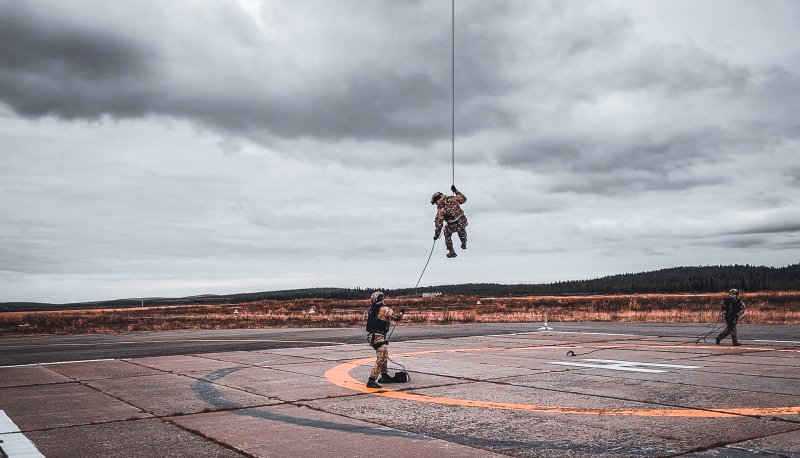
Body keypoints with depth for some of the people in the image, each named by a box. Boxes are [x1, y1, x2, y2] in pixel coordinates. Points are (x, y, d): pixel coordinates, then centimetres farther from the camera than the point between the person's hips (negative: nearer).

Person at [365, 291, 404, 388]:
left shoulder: (371, 309, 11)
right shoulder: (385, 309, -11)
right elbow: (396, 317, -4)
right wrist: (401, 313, 17)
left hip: (371, 336, 9)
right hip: (378, 337, -9)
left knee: (384, 356, 25)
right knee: (380, 359, -10)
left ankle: (384, 375, 36)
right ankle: (371, 380, -17)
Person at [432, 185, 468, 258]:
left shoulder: (441, 210, -14)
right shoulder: (452, 199, -6)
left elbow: (439, 223, -11)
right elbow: (463, 199, 8)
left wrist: (437, 234, -2)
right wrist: (456, 191, 18)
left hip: (453, 226, -4)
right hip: (462, 221, 4)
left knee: (447, 235, 26)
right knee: (462, 231, 39)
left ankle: (451, 252, 30)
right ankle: (464, 244, 52)